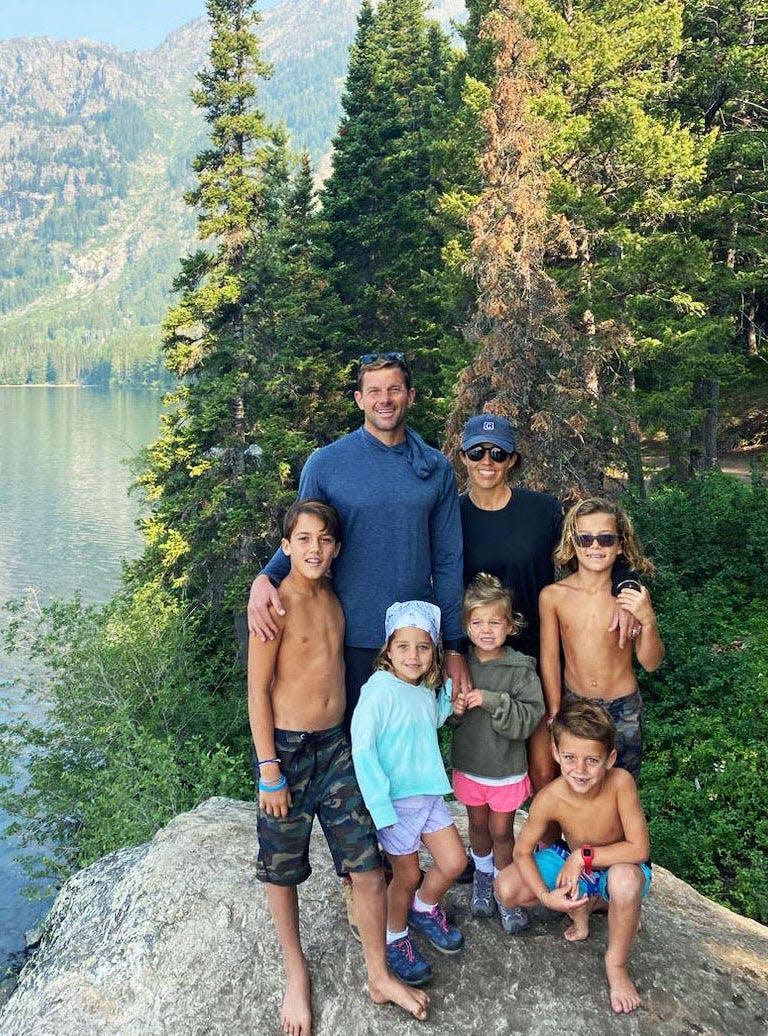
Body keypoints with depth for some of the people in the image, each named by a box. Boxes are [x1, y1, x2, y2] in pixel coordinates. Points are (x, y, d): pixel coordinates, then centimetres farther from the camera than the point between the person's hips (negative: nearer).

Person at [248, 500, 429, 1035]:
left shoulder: (335, 598, 6)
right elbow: (258, 690, -12)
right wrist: (269, 770, -13)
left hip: (336, 746, 5)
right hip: (288, 749, -5)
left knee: (368, 864, 5)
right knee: (283, 870, 11)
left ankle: (380, 977, 23)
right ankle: (296, 973, 33)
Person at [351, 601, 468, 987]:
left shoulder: (428, 691, 3)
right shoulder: (379, 688, -19)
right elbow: (362, 747, -20)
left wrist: (450, 695, 4)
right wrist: (380, 805, -21)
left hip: (429, 792, 7)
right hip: (396, 798, -7)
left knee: (454, 861, 9)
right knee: (407, 876, 6)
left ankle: (423, 909, 37)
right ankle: (395, 939, 32)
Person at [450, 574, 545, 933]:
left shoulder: (521, 669, -16)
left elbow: (530, 718, -22)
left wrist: (492, 701, -32)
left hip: (507, 768, -2)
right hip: (469, 764, 3)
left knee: (502, 832, 11)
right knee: (478, 826, 20)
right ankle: (482, 878, 43)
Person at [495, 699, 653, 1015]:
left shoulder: (620, 782, -33)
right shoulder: (550, 799, -27)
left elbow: (639, 849, -31)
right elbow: (522, 851, -13)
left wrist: (584, 856, -29)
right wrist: (544, 896, -26)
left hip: (614, 864, -3)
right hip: (571, 859, 3)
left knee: (626, 879, -39)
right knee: (506, 889, -15)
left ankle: (616, 964, -9)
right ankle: (582, 904, 12)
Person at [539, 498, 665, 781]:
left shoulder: (632, 596, -15)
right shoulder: (553, 596, -13)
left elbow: (650, 664, -11)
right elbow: (549, 657, -3)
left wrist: (648, 621, -29)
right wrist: (554, 714, 0)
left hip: (623, 707, -1)